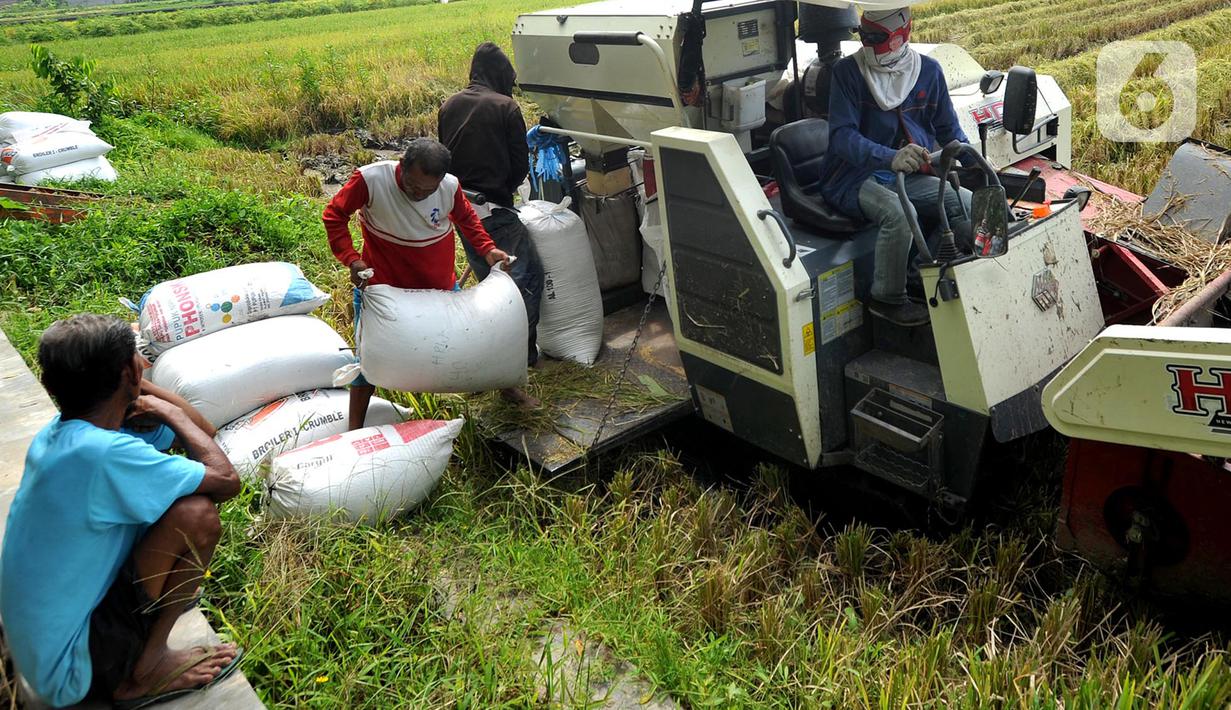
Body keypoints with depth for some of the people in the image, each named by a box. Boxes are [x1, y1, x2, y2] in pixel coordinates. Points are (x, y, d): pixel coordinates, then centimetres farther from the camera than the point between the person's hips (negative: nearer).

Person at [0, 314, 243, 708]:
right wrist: (169, 412, -11)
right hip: (71, 671, -9)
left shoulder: (61, 431, -1)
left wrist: (137, 389, -8)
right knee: (197, 514, -21)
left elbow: (198, 429, 6)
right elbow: (226, 479, -23)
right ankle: (143, 672, -5)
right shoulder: (103, 453, -30)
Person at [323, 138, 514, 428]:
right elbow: (334, 215, -11)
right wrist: (351, 259, -22)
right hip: (383, 285, -2)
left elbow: (466, 218, 8)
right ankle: (354, 432, 17)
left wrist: (487, 249, -4)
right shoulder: (370, 179, -24)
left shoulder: (450, 186, -14)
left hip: (440, 285, 3)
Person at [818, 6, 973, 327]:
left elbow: (948, 129, 14)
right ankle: (887, 299, -14)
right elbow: (842, 135, -19)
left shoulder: (928, 70, 5)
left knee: (970, 205, -14)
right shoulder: (847, 71, -8)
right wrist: (891, 157, -36)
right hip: (854, 178, -5)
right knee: (898, 213, -33)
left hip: (908, 175, 5)